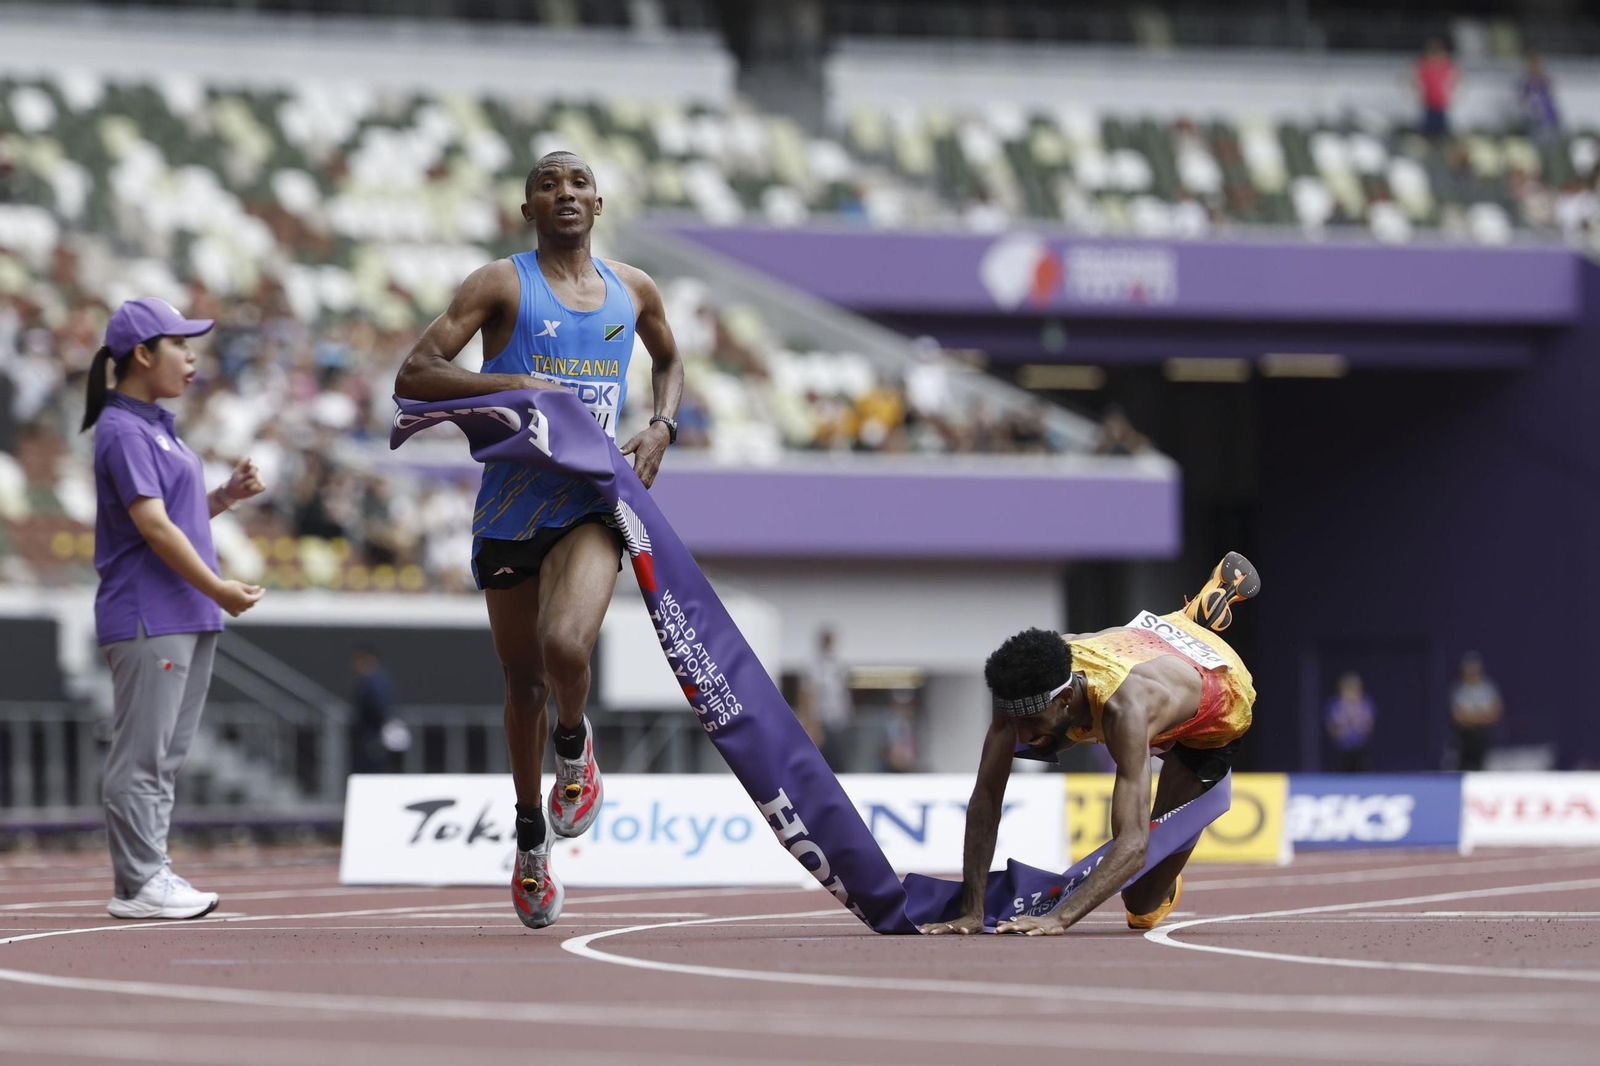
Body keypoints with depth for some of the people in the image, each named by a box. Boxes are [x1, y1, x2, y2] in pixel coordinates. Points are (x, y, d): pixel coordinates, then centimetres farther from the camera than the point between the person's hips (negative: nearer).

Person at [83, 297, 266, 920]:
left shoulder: (157, 426, 18)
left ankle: (151, 875, 15)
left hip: (189, 616, 10)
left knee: (166, 756, 11)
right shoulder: (122, 431, -12)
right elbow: (153, 525, -18)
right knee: (141, 755, -8)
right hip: (147, 619, -10)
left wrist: (226, 496, 6)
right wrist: (217, 588, -16)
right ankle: (136, 885, -7)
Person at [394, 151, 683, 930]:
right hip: (511, 505, 0)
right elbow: (413, 377, -10)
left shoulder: (632, 290, 9)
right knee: (523, 682, 11)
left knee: (565, 646, -28)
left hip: (591, 503, 0)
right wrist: (517, 384, -21)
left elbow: (668, 361, 31)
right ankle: (532, 838, 32)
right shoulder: (502, 285, -3)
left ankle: (573, 746, 6)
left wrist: (662, 428, 11)